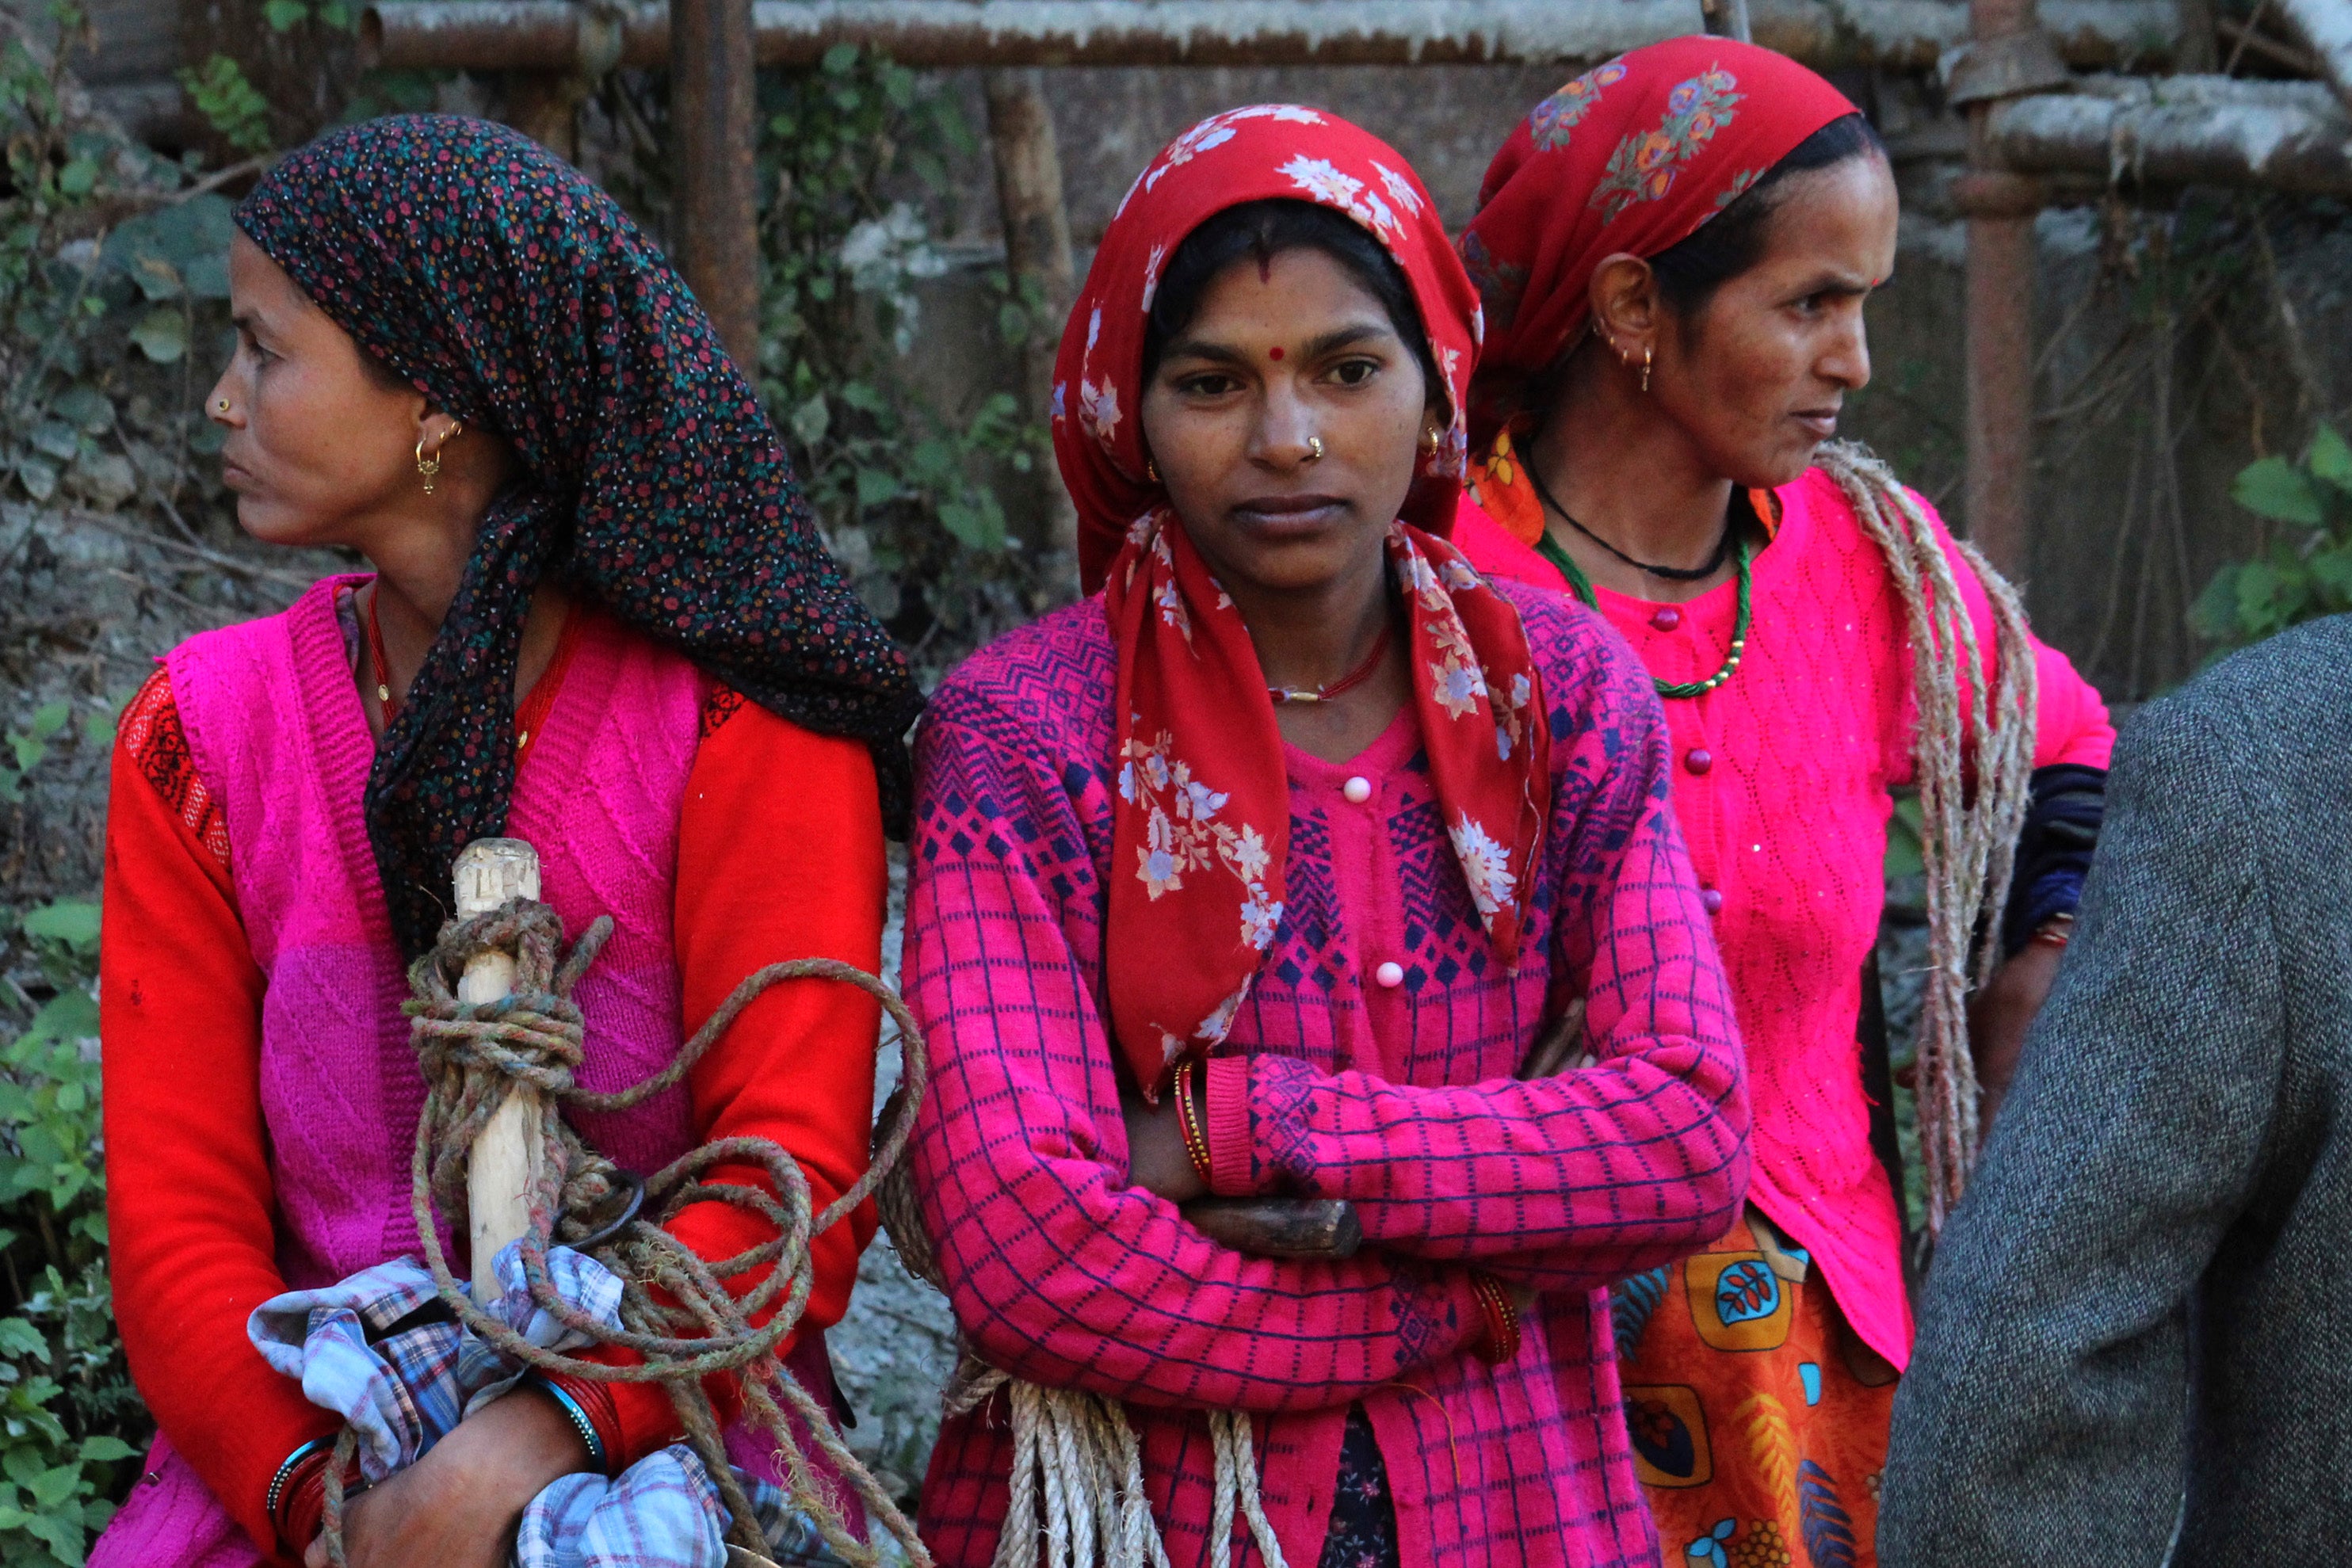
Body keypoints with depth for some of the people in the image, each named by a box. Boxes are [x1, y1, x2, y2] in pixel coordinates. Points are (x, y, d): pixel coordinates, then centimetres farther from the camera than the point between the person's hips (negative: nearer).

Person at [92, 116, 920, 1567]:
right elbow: (178, 1222, 2)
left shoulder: (738, 718, -2)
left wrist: (551, 1426, -25)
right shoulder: (204, 735, 7)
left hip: (666, 1450, -2)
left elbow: (800, 1175, -10)